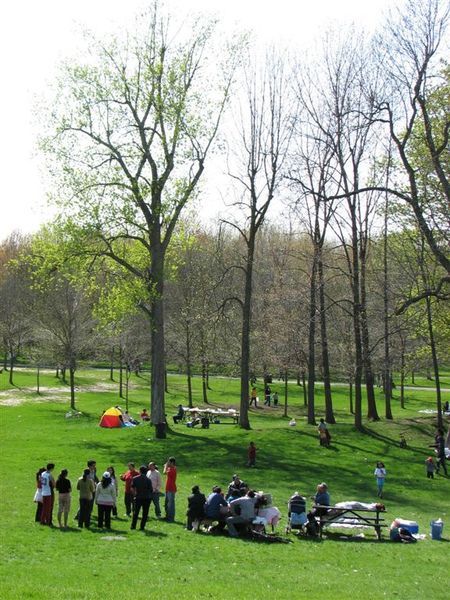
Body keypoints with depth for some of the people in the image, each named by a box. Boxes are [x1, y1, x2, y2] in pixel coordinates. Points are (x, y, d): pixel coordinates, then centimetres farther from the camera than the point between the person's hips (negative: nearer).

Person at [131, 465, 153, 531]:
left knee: (135, 513, 13)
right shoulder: (148, 480, -9)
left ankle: (133, 526, 12)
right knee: (145, 513, 7)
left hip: (138, 498, 2)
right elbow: (151, 490, -7)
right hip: (147, 498, -2)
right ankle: (142, 527, 5)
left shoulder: (135, 478, -3)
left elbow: (132, 488, 5)